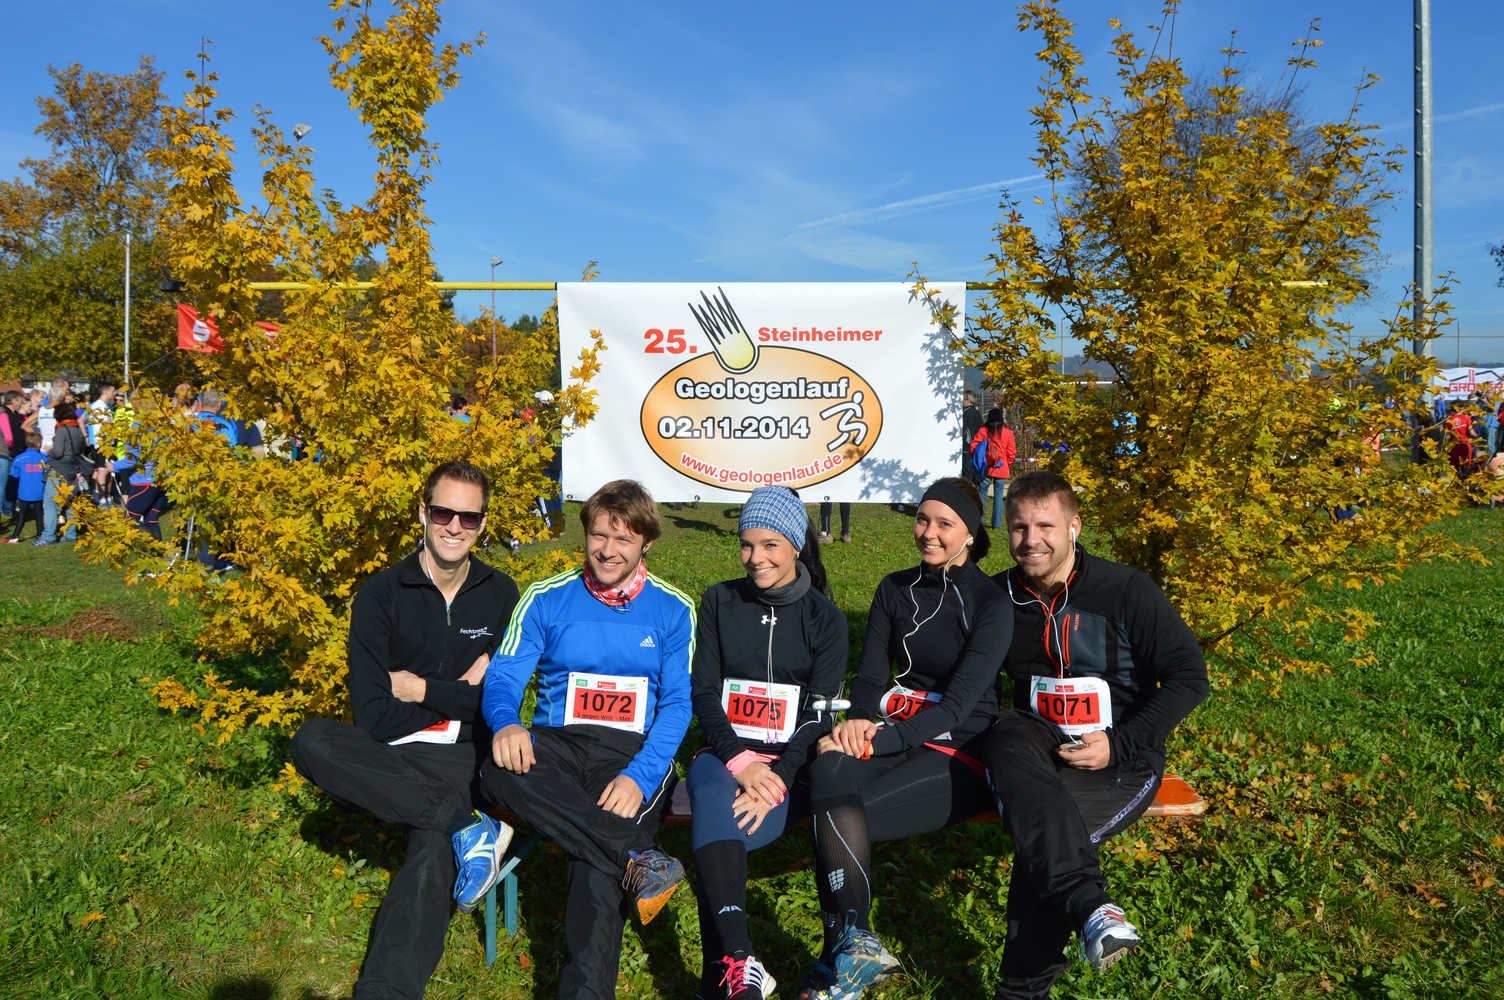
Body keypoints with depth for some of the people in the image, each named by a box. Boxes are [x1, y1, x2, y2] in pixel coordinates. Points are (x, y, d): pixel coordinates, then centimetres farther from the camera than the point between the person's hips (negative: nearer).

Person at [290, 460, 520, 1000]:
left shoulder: (501, 596, 6)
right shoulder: (381, 595, -1)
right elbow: (372, 716, -8)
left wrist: (420, 688, -3)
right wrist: (460, 692, -5)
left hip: (463, 756, -1)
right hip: (388, 758, 1)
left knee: (433, 852, -31)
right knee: (311, 741, -30)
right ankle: (462, 822, -32)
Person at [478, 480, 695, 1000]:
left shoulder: (673, 610, 7)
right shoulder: (545, 600, 10)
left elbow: (677, 704, 0)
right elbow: (503, 677, 3)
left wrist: (639, 776, -18)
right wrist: (506, 723, -23)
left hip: (636, 752, -2)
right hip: (556, 744, 2)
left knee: (597, 859, -33)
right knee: (499, 770, -35)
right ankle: (635, 857, -37)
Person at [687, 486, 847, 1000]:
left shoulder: (825, 619, 5)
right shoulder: (720, 602, 11)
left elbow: (819, 714, -4)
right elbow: (704, 694, 3)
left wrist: (777, 779, -21)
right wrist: (740, 762, -14)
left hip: (791, 766, -1)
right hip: (723, 753, 1)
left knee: (713, 832, -31)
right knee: (714, 797, -35)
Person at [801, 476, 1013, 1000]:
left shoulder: (991, 603, -4)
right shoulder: (895, 589, 12)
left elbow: (958, 703, -13)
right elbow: (871, 675, 8)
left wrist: (879, 739, -23)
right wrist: (858, 721, -15)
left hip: (959, 751, -4)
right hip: (890, 735, 4)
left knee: (832, 817, -28)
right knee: (827, 771, -32)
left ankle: (846, 948, -21)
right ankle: (856, 944, -34)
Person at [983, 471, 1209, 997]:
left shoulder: (1126, 590, -6)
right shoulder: (999, 596, 6)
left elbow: (1190, 677, -6)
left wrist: (1118, 745, -14)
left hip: (1123, 757, -3)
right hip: (1037, 734, 3)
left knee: (1040, 837, -31)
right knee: (1006, 741, -35)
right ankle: (1089, 902, -50)